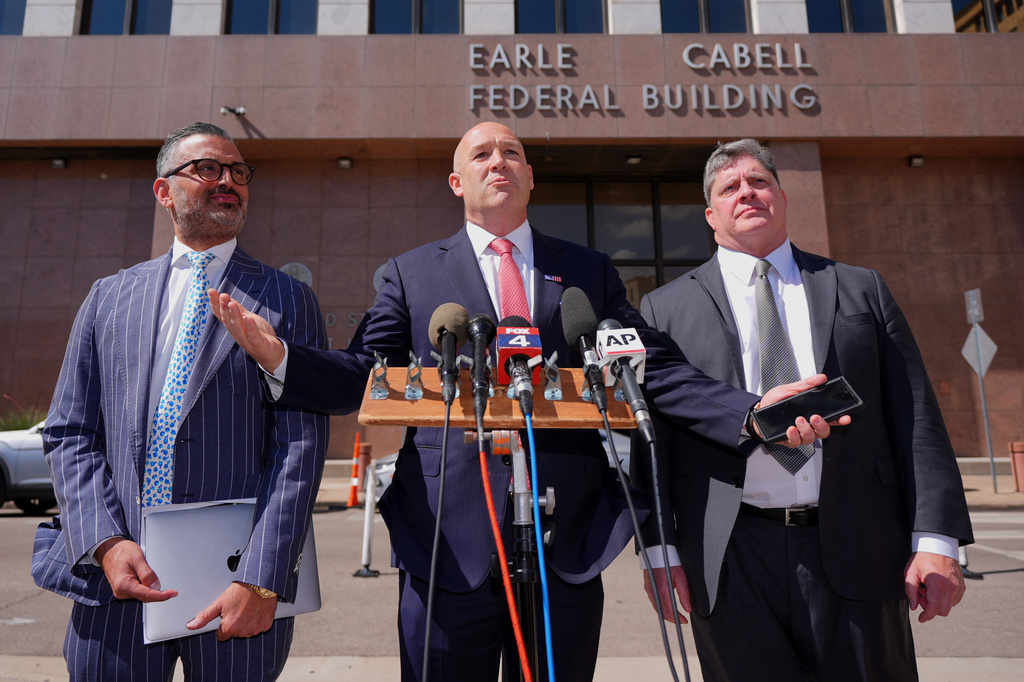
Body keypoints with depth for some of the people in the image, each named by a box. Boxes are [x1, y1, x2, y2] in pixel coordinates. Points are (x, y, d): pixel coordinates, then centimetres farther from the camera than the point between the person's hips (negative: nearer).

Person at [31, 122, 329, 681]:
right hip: (115, 581, 3)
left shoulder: (288, 300, 0)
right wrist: (105, 543, -6)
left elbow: (300, 447, -7)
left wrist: (260, 581, -14)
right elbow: (68, 434, 9)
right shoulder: (109, 298, 10)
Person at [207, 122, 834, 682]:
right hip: (451, 542, -1)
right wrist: (277, 354, -16)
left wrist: (753, 412, -11)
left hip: (566, 545, 2)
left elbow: (654, 371, 3)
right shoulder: (412, 273, 8)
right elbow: (361, 376, 2)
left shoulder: (590, 271, 10)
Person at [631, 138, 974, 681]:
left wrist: (935, 539, -3)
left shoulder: (861, 290, 10)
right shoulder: (666, 308, 5)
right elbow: (651, 435, 1)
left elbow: (916, 420, 5)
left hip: (855, 554, 2)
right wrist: (660, 547, -5)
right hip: (729, 564, -1)